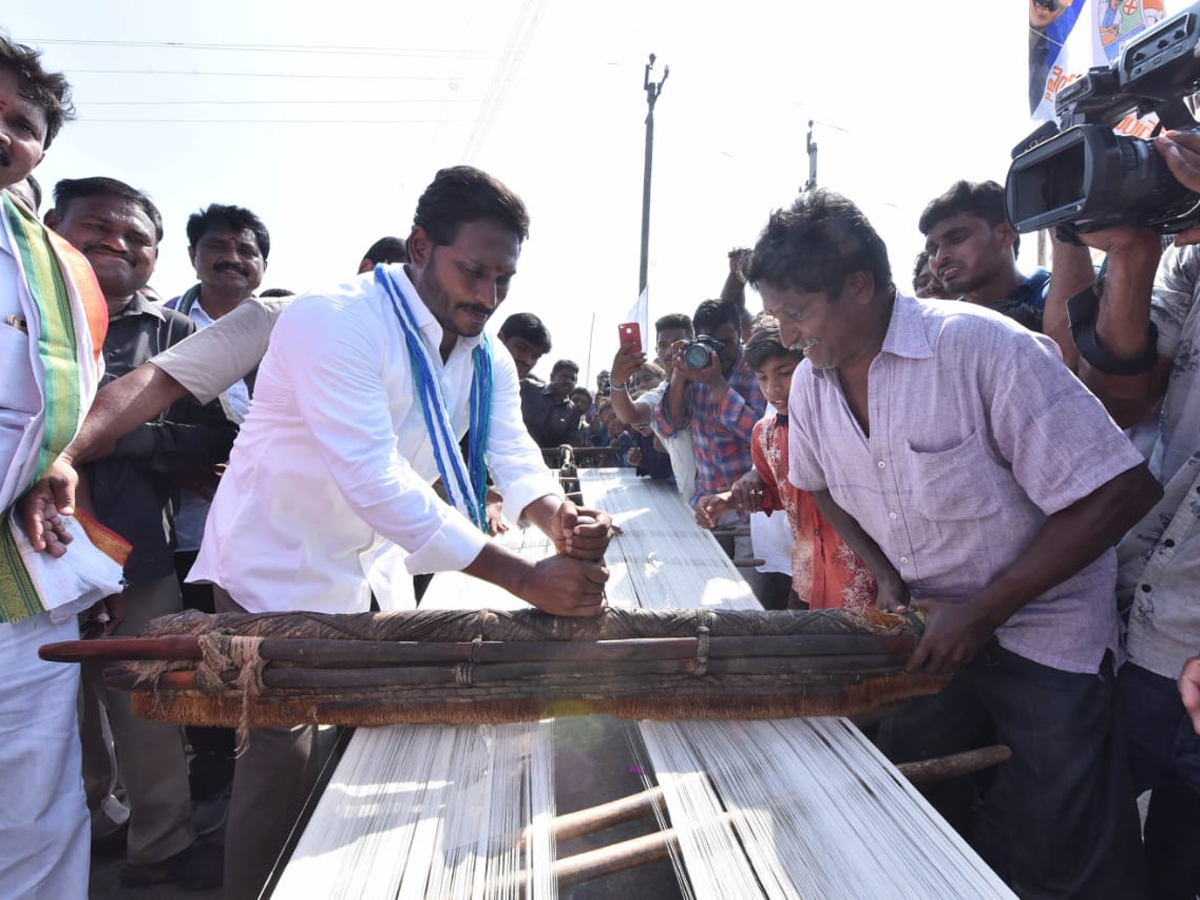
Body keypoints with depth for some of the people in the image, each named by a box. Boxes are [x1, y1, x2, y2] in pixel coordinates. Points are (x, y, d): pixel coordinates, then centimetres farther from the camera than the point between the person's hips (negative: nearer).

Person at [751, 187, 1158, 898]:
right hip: (925, 626, 5)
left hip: (1042, 636, -5)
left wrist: (984, 611, -20)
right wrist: (885, 578, -1)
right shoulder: (811, 385, -4)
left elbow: (1121, 493, -21)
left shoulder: (986, 347, -23)